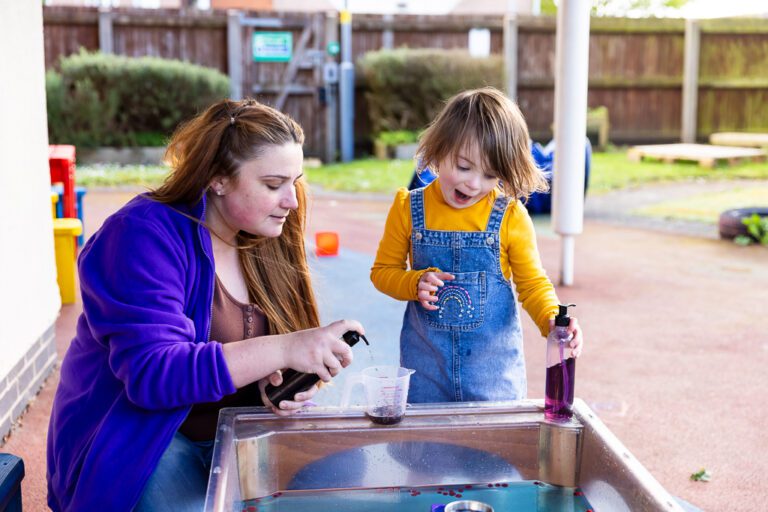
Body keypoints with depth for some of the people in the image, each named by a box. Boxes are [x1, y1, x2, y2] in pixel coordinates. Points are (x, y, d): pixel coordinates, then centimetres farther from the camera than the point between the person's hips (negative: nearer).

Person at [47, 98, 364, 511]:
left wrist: (279, 380, -18)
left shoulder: (264, 239, 1)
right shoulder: (142, 236, -20)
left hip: (231, 432, 6)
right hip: (140, 440, -5)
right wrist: (282, 350, -40)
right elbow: (150, 372, -32)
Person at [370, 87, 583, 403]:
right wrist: (416, 283, -15)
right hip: (426, 362, 1)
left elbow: (532, 283, 0)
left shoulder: (510, 216, -8)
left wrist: (552, 320, -19)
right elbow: (383, 271, 5)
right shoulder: (408, 209, -5)